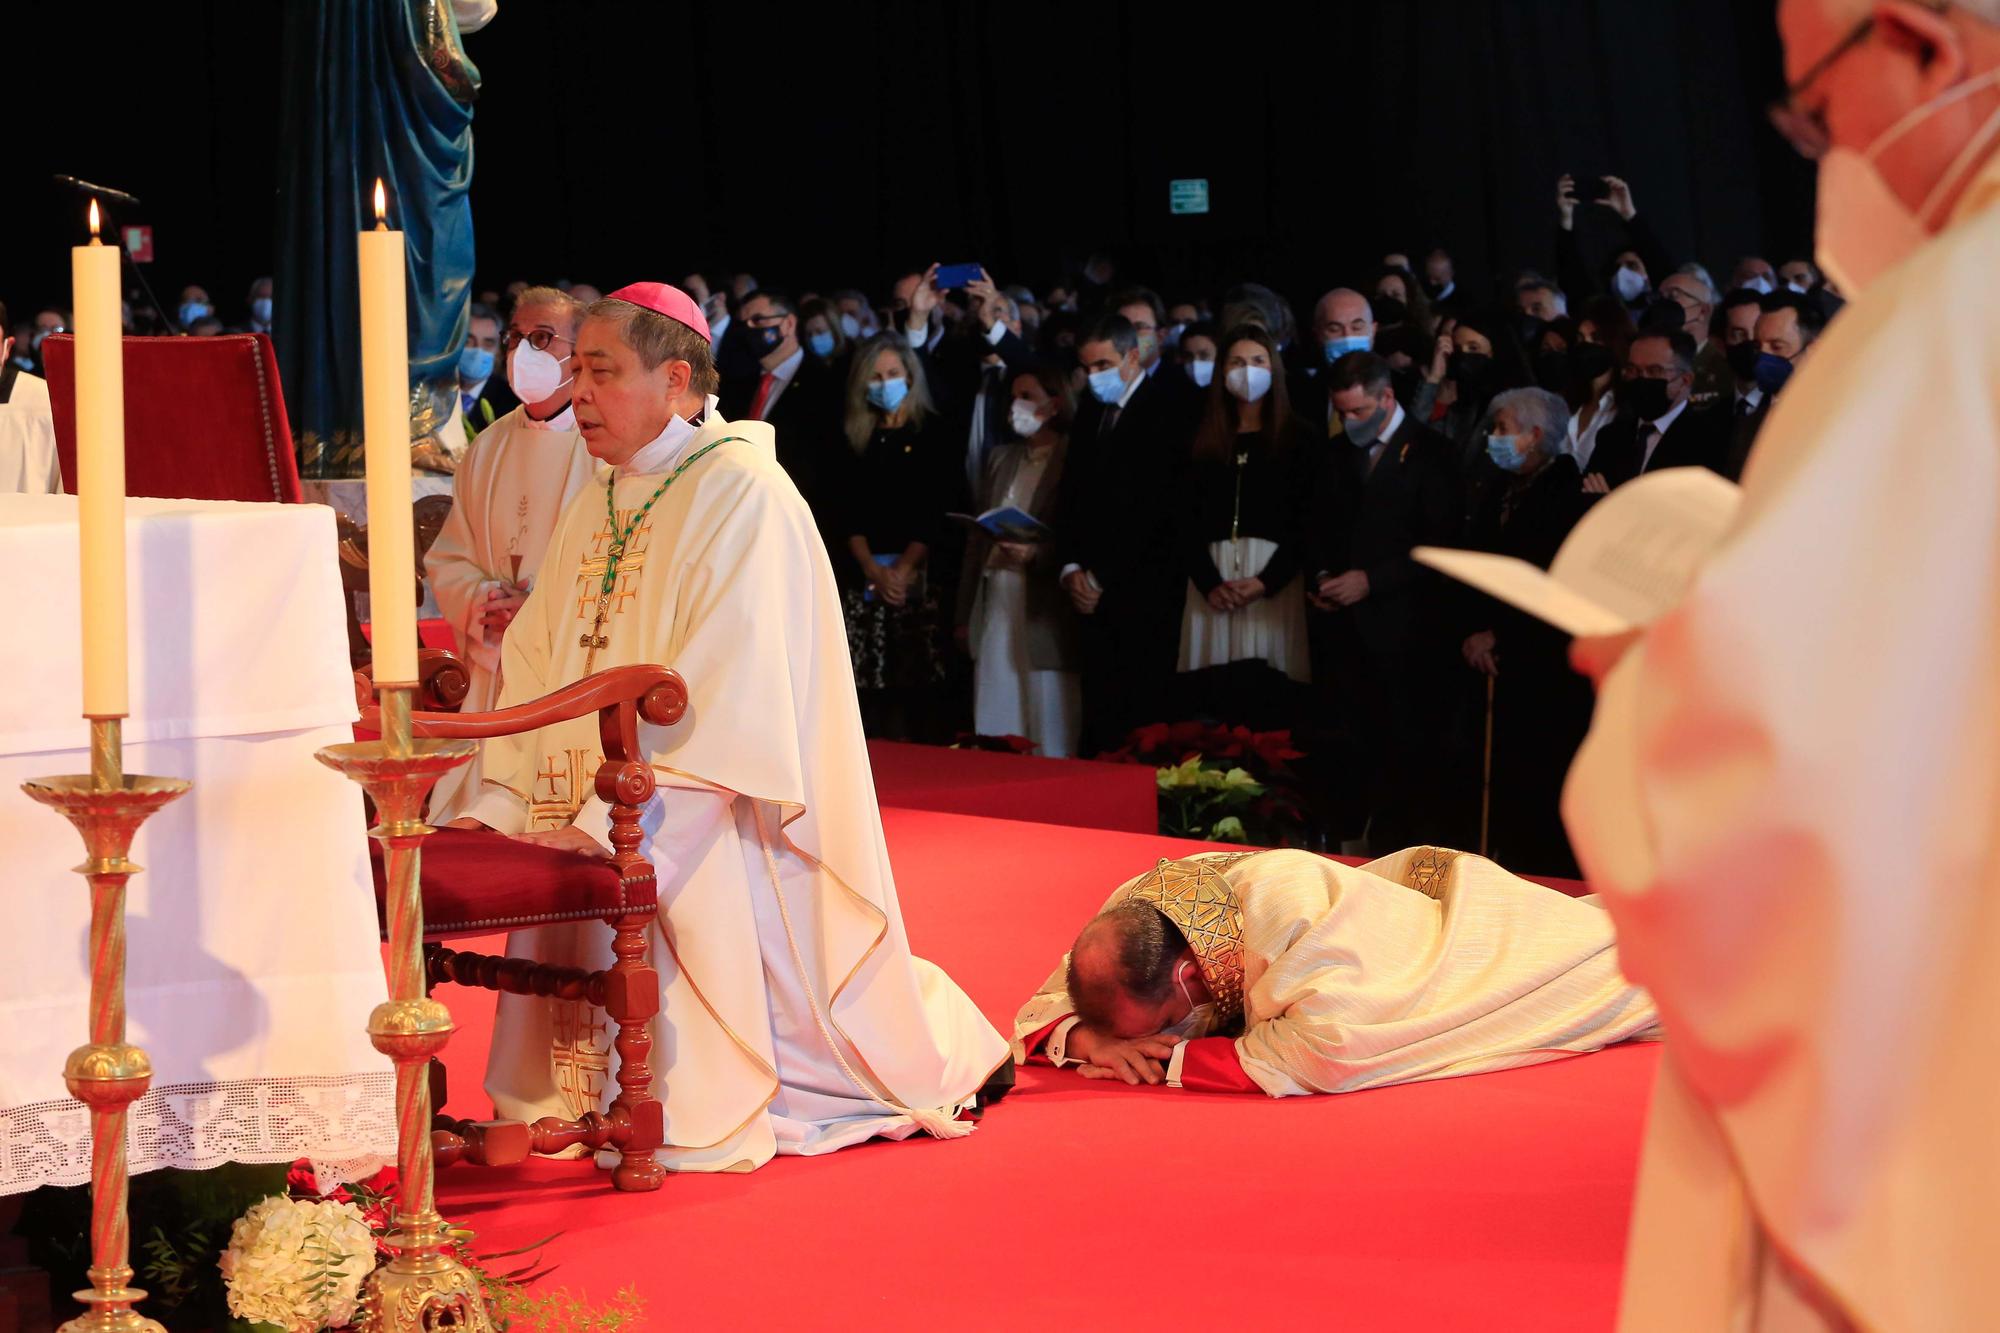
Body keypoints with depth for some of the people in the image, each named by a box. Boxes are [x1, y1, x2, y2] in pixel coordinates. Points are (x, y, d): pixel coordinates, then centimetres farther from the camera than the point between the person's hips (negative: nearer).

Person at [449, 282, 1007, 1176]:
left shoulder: (741, 495, -11)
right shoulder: (594, 506, 15)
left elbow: (716, 694, -21)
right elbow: (534, 667, 10)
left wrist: (608, 819, -28)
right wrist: (499, 803, -5)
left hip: (711, 844, -7)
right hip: (597, 836, 7)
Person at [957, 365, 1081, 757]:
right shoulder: (1001, 459, 17)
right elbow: (976, 538, 17)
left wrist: (1035, 553, -22)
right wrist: (964, 614, 13)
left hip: (1045, 610, -6)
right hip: (995, 603, 6)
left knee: (1050, 739, -4)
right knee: (995, 732, 5)